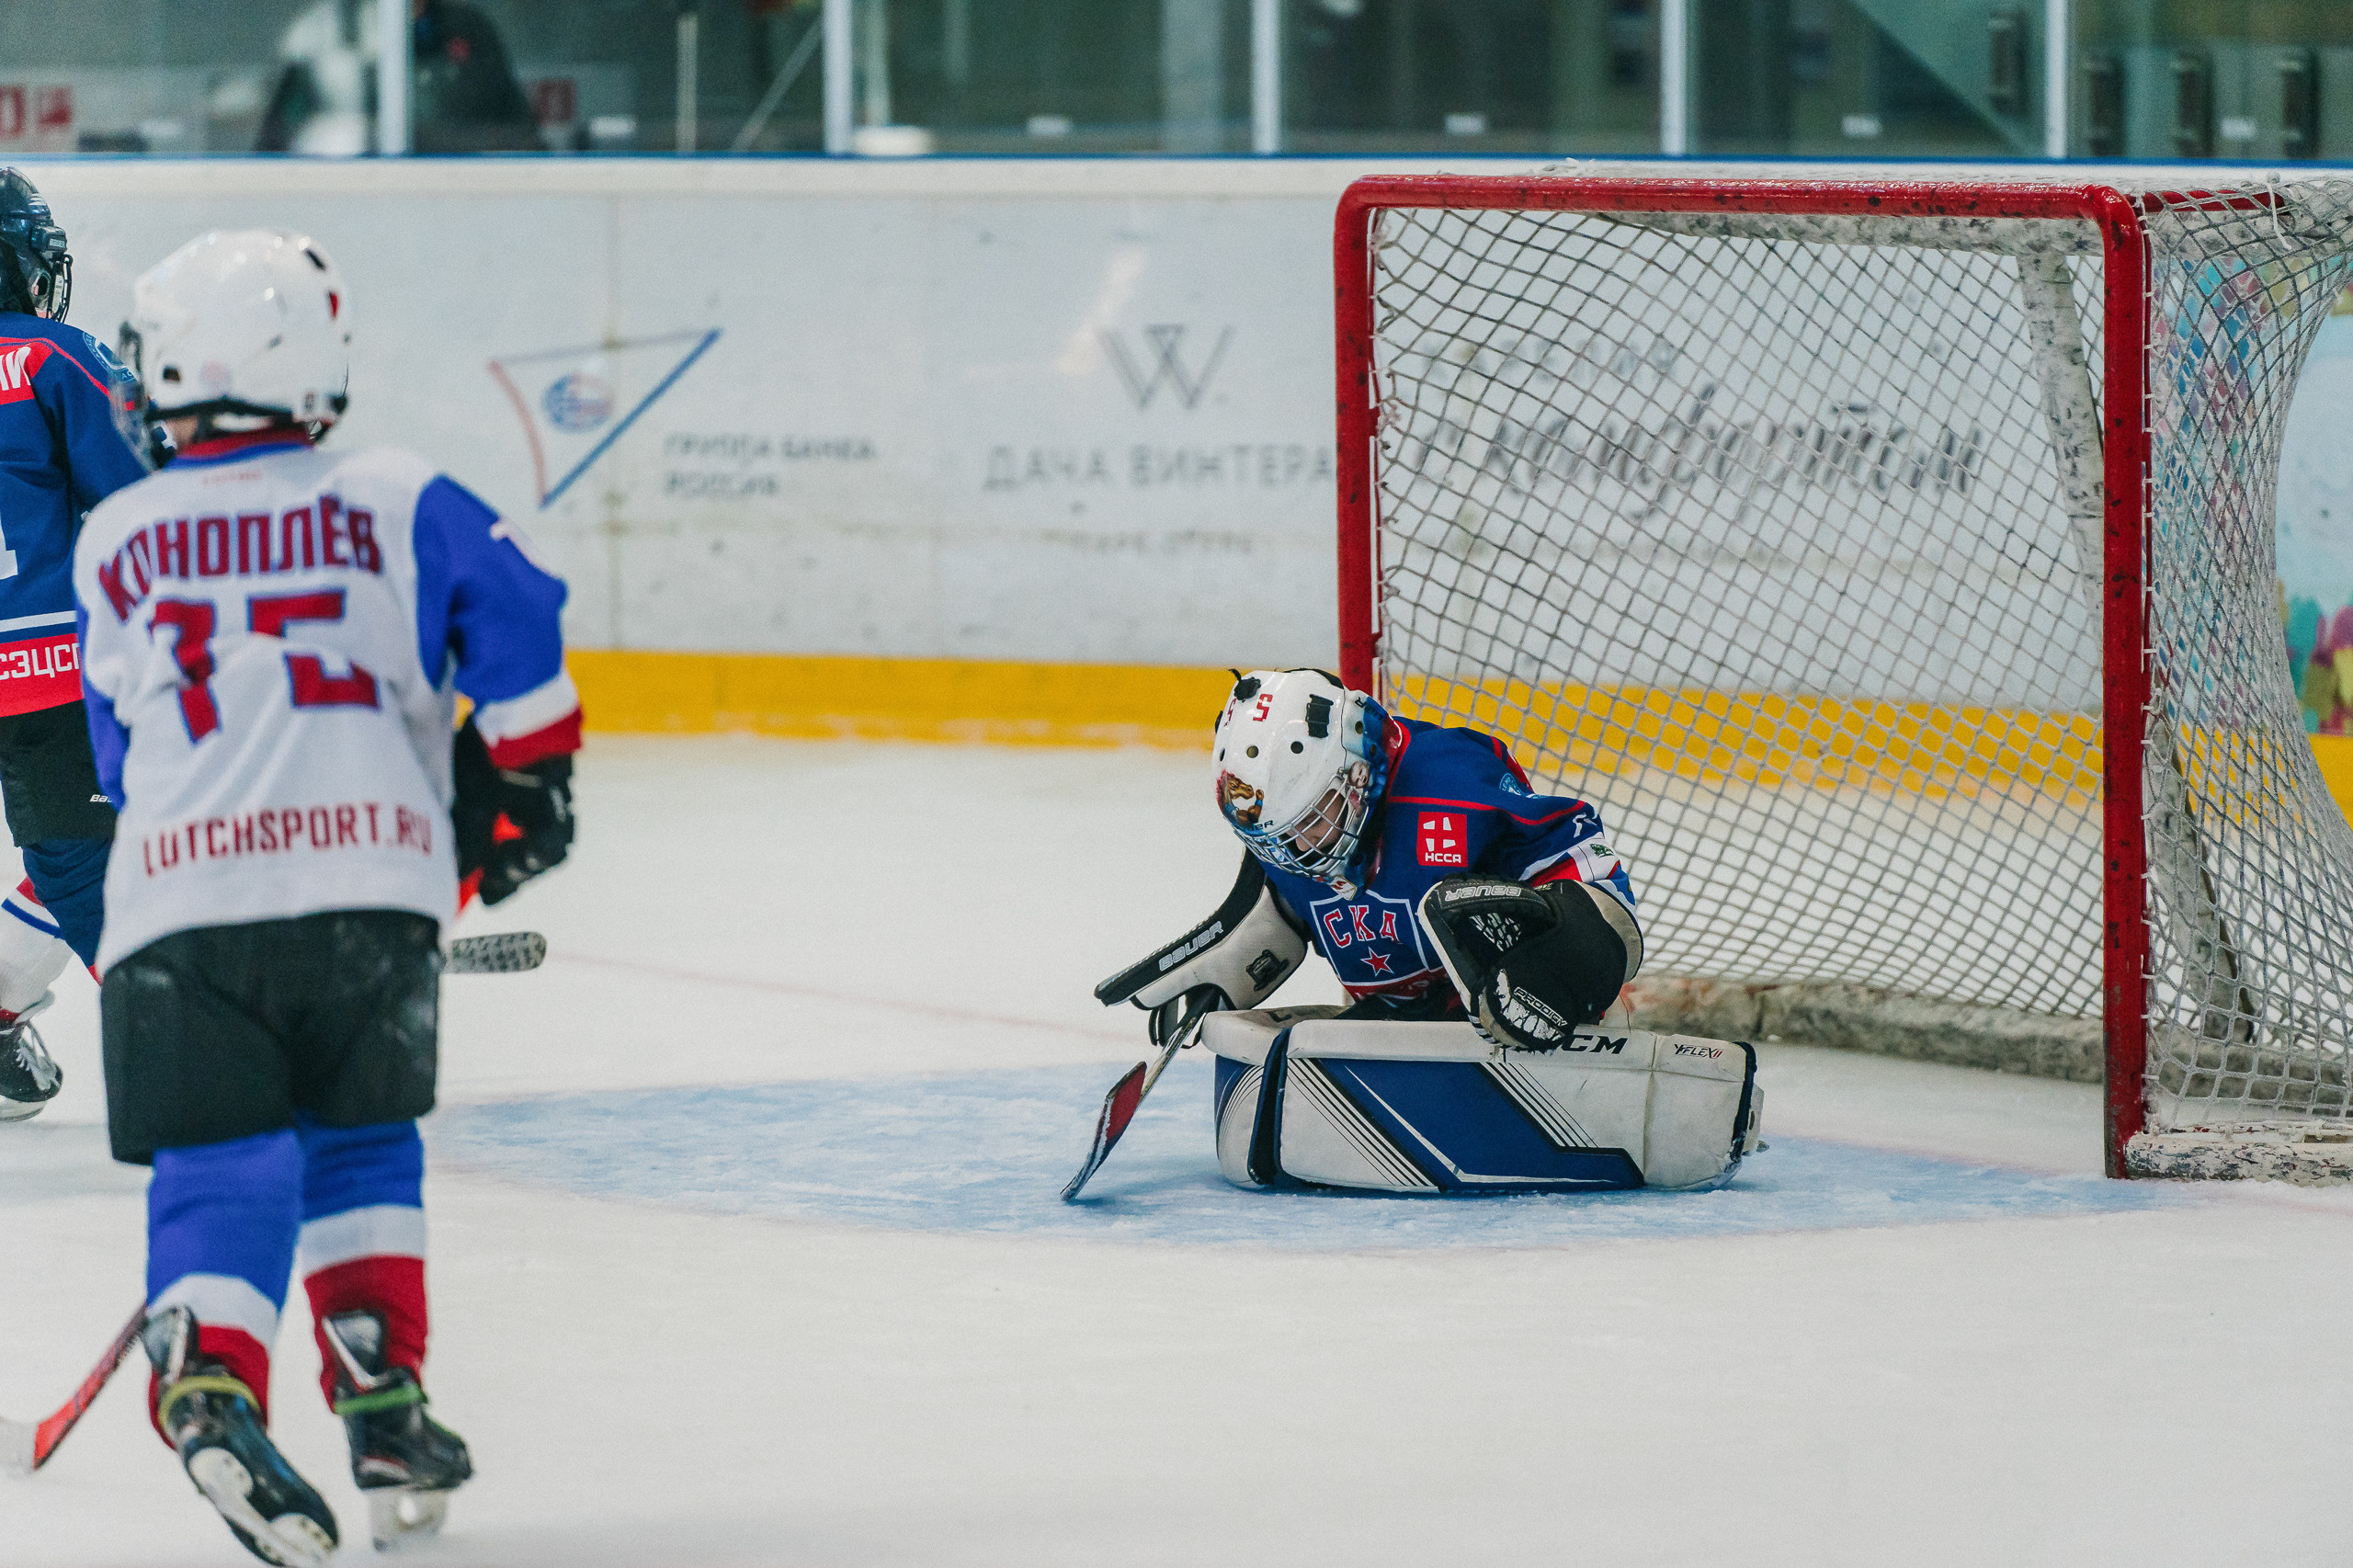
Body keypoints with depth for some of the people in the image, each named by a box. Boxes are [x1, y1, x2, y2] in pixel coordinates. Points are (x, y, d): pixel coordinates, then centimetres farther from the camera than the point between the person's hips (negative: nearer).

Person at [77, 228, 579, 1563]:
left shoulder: (114, 544, 14)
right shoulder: (397, 504, 8)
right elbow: (513, 621, -2)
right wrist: (529, 780, 12)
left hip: (176, 901, 0)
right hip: (374, 887, 0)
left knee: (218, 1168, 1)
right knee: (359, 1144, 21)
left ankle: (210, 1386, -25)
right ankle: (380, 1397, 14)